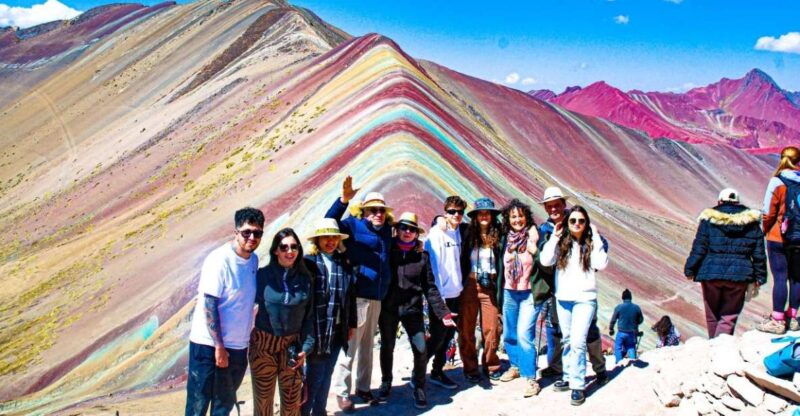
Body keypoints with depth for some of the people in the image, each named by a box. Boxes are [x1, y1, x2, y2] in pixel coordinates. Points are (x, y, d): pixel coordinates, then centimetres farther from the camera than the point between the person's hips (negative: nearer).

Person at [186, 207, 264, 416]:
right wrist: (218, 345, -17)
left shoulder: (253, 259, 4)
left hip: (238, 347, 7)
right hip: (210, 345, -7)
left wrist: (247, 339, 10)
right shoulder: (219, 260, -16)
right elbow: (209, 305, -17)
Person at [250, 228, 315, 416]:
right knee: (263, 400, 6)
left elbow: (309, 316, 4)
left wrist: (306, 348, -2)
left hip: (292, 345, 2)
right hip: (263, 344, -2)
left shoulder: (306, 279, 2)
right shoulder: (263, 275, -5)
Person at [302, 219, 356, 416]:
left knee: (326, 374, 15)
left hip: (337, 330, 5)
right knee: (314, 375, 0)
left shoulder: (344, 262, 7)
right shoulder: (309, 262, -9)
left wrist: (351, 323, 13)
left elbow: (350, 294, 12)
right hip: (316, 329, -5)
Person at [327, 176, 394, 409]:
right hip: (358, 296, -7)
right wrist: (344, 200, -32)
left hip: (376, 297, 7)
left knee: (367, 346, 17)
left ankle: (363, 387, 29)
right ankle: (342, 392, 8)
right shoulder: (354, 225, -4)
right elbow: (330, 223, -20)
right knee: (350, 345, -3)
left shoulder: (386, 230, 15)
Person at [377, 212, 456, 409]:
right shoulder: (388, 251, 0)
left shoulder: (422, 256, 2)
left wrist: (443, 312, -4)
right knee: (387, 347, 12)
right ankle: (386, 382, 35)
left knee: (421, 350, -6)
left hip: (412, 308, 0)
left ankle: (418, 387, 16)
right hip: (388, 308, 0)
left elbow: (429, 287, 3)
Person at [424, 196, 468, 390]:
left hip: (455, 293, 6)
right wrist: (437, 296, -18)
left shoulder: (460, 231, 7)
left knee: (448, 335, 12)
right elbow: (432, 265, -16)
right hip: (440, 294, -6)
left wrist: (460, 284, 9)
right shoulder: (436, 234, -12)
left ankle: (437, 372, 24)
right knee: (437, 337, -3)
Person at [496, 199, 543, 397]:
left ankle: (530, 379, -5)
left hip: (529, 293, -5)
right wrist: (499, 293, 16)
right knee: (509, 334, 15)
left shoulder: (534, 236, -9)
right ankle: (515, 366, 36)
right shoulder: (505, 239, 5)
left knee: (524, 335, -14)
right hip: (509, 293, 5)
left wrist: (533, 250, -22)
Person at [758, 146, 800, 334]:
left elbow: (769, 213, -8)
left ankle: (777, 320, 2)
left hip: (779, 239, -4)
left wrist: (765, 230, 8)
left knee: (780, 278, -1)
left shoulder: (777, 182, -10)